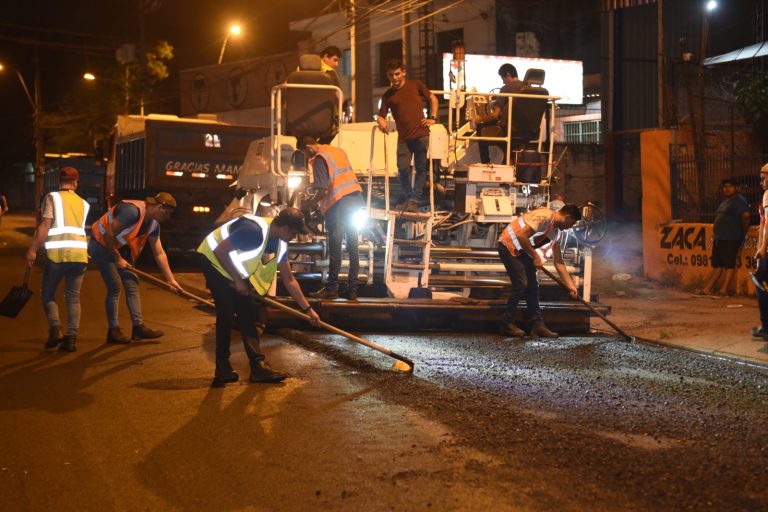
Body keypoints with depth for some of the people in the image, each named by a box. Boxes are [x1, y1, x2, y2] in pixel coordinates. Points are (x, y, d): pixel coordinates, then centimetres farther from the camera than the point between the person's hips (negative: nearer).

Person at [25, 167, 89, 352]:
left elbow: (45, 226, -5)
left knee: (48, 294, 10)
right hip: (80, 255, 4)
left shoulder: (52, 198, 3)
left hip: (58, 253, -4)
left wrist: (33, 250, -2)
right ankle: (72, 337, 0)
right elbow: (88, 231, 15)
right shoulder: (84, 203, 17)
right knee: (73, 297, 10)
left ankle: (55, 328, -10)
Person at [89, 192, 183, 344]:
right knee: (115, 286, -11)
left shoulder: (153, 224, 0)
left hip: (119, 248, 9)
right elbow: (108, 235, -27)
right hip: (101, 244, -9)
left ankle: (138, 327, 4)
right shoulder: (133, 211, -28)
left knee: (132, 284, 2)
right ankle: (113, 331, -4)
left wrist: (171, 279, 2)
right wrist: (118, 258, -18)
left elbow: (159, 253, 5)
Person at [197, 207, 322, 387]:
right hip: (215, 262, -9)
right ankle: (223, 368, -5)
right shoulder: (254, 230, -33)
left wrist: (308, 309, 3)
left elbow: (289, 280, 4)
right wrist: (238, 280, -23)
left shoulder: (280, 245, -4)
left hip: (236, 271, 9)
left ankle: (257, 367, 4)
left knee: (248, 314, 3)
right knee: (227, 313, -14)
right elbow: (220, 251, -31)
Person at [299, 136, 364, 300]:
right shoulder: (337, 150, 16)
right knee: (352, 246, 9)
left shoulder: (319, 159, -9)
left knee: (335, 247, -3)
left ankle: (332, 289, 0)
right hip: (355, 196, 8)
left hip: (338, 202, -8)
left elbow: (322, 189, -17)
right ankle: (352, 289, 11)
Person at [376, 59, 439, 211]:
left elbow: (433, 98, 14)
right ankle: (407, 198, 12)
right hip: (403, 137, 1)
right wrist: (381, 122, -15)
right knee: (403, 169, -5)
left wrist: (433, 117, 3)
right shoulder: (388, 95, 9)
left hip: (421, 134, -1)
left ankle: (414, 200, 8)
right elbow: (381, 115, 8)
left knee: (420, 168, 2)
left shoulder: (416, 85, 6)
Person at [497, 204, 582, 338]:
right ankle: (507, 325, -2)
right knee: (521, 284, -12)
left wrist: (570, 285, 9)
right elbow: (521, 236, -28)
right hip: (509, 246, -10)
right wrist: (535, 256, -18)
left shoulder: (556, 231, 7)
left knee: (532, 285, 6)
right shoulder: (545, 216, -22)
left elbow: (558, 261, 11)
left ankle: (537, 325, 8)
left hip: (522, 250, 10)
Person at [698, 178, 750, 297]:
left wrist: (743, 234, -9)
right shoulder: (726, 201, 20)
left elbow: (746, 216, -17)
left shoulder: (739, 200, -8)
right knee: (717, 264, 11)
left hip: (731, 239, -10)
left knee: (729, 264, -6)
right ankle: (708, 289, 13)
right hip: (719, 238, 10)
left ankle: (723, 290, -6)